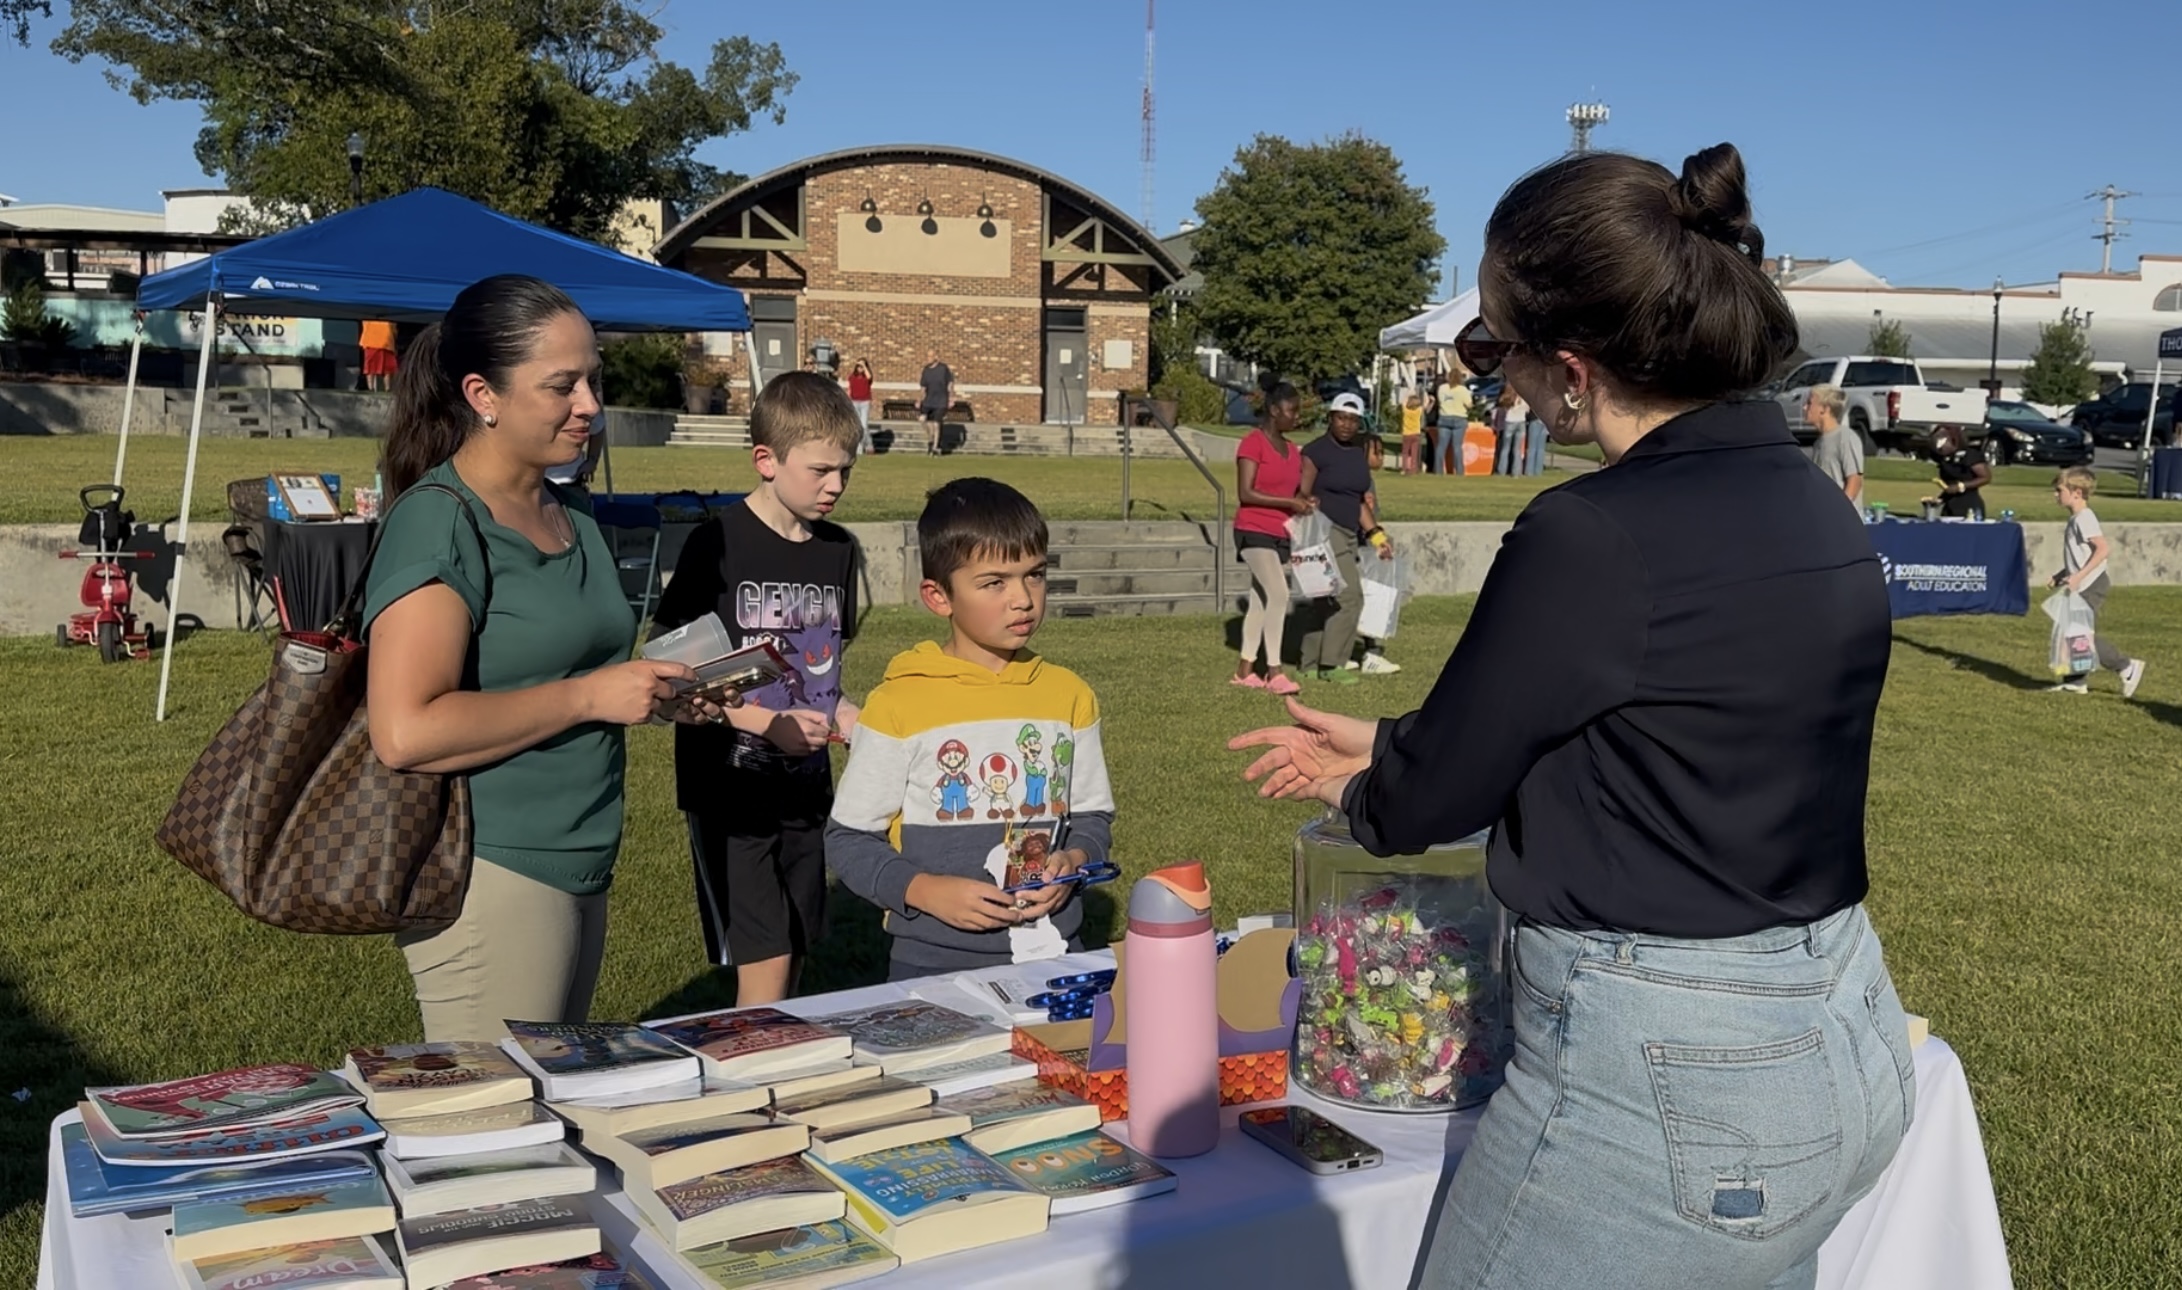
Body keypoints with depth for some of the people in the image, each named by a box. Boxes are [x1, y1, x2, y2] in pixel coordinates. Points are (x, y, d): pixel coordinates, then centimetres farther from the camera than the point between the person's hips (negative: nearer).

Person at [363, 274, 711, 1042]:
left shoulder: (570, 514, 12)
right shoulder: (439, 523, -14)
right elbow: (405, 732, -24)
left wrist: (654, 691, 7)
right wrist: (589, 696, -19)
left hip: (581, 871, 9)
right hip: (491, 875, -8)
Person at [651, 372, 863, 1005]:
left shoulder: (838, 549, 7)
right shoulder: (718, 545, -12)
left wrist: (844, 714, -1)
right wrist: (769, 722, -20)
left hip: (805, 787, 6)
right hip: (730, 789, -6)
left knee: (794, 956, 12)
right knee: (764, 967, -7)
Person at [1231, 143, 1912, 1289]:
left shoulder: (1592, 540, -24)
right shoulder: (1815, 507, 3)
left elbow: (1432, 797, -12)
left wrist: (1360, 795, 11)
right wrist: (1385, 747, 20)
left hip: (1666, 1087, -8)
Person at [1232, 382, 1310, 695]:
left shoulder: (1292, 451, 13)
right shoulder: (1253, 444, -10)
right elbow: (1245, 493, -16)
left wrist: (1304, 502, 1)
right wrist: (1289, 502, -19)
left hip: (1281, 535, 8)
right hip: (1254, 532, -8)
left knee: (1261, 601, 10)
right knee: (1278, 594, -17)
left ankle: (1244, 669, 17)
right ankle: (1274, 672, -14)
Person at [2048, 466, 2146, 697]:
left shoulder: (2084, 519, -16)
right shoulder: (2076, 519, 14)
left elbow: (2105, 548, -27)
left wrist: (2079, 576, -29)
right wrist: (2062, 574, 16)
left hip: (2091, 586, -10)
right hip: (2083, 587, 10)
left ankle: (2127, 667, 1)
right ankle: (2077, 681, 12)